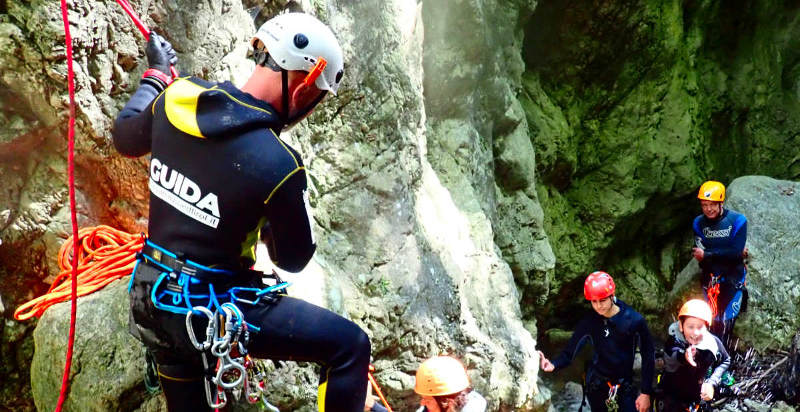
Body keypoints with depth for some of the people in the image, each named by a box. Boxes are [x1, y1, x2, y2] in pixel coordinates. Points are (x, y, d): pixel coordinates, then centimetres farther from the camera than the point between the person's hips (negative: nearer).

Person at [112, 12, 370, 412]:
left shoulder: (178, 97, -9)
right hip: (213, 310, -7)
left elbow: (125, 138, 14)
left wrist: (156, 75, 29)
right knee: (350, 345, 0)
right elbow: (293, 259, -9)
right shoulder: (279, 164, -25)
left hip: (153, 300, 7)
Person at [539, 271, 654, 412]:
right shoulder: (588, 323, -11)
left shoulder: (634, 320, -14)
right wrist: (553, 365, -32)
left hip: (625, 384, -1)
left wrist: (645, 393, -9)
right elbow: (569, 353, -10)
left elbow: (648, 355, -7)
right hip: (596, 384, 1)